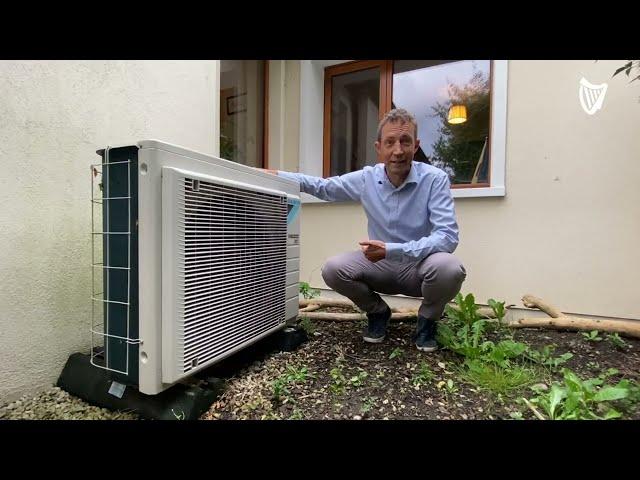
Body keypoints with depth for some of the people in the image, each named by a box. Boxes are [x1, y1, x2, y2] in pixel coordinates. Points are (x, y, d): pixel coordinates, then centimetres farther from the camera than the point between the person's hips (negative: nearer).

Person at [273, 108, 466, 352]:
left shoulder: (435, 179, -18)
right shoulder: (367, 178, -7)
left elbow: (448, 237, -26)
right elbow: (323, 187, 7)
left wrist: (391, 250, -36)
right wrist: (277, 175, -1)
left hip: (421, 266, -2)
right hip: (383, 266, 3)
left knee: (448, 268, -35)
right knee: (333, 269, -20)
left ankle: (427, 320, 0)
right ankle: (378, 312, 10)